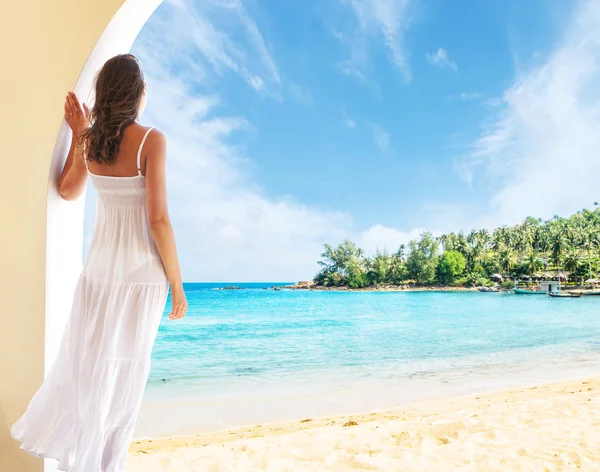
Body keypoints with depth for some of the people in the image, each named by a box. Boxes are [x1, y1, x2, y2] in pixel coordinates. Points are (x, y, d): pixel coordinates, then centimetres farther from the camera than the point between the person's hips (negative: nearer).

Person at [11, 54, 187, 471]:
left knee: (85, 359, 23)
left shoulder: (89, 141, 1)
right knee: (125, 370, 11)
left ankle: (57, 437, 39)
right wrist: (177, 283, -10)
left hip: (99, 268, 5)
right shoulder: (151, 140, -16)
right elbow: (158, 219, -18)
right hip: (141, 273, -5)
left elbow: (68, 191, 19)